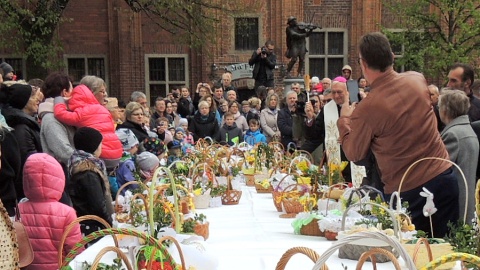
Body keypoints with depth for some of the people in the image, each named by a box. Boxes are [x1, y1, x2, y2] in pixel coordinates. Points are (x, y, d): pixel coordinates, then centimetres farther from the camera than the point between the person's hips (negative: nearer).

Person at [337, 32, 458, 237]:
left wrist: (344, 119, 10)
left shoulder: (366, 109, -21)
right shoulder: (417, 80, -3)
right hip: (444, 178, 5)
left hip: (406, 192, -5)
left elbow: (354, 155, -4)